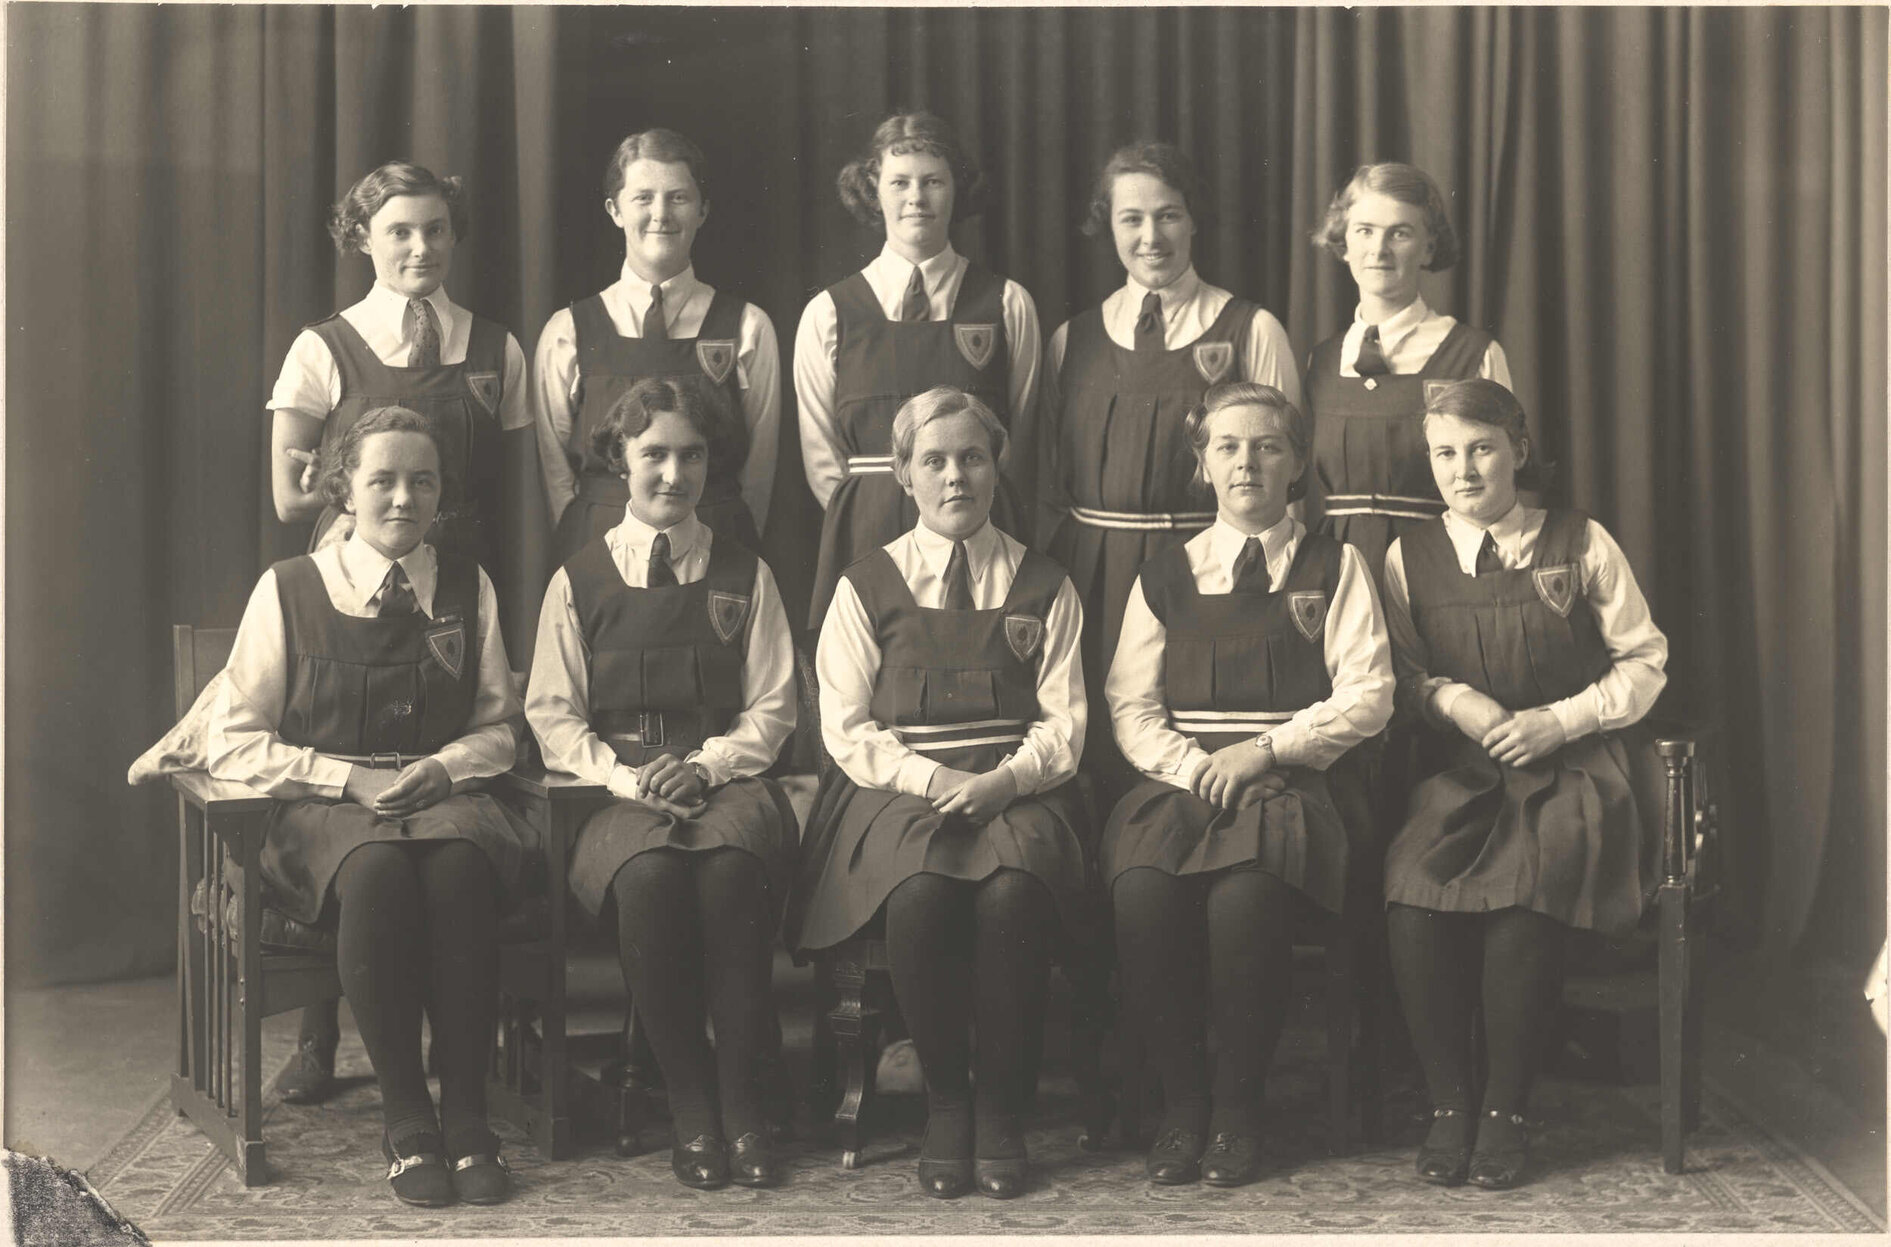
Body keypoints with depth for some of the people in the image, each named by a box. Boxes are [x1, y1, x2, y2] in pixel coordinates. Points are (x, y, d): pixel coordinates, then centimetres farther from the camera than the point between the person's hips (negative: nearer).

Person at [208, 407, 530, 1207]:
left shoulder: (468, 588, 13)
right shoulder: (288, 591, 4)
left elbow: (499, 727, 17)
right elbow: (233, 744, 2)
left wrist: (442, 768, -5)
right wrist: (350, 777, -11)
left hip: (444, 798, 2)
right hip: (326, 811, -2)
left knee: (460, 871, -35)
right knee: (378, 875, -37)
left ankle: (467, 1113, -25)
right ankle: (404, 1118, -24)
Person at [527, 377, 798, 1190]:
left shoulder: (745, 576, 15)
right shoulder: (578, 581, 12)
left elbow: (771, 709, 11)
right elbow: (553, 715, 8)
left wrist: (705, 765, -9)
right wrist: (626, 774, -9)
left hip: (726, 779, 0)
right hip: (619, 787, 0)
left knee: (730, 868, -36)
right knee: (649, 873, -36)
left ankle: (741, 1103, -26)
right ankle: (689, 1106, -21)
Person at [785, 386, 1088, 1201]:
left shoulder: (1043, 588, 13)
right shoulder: (866, 587, 12)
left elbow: (1063, 727, 7)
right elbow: (847, 727, 5)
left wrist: (998, 782, -13)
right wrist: (931, 778, -12)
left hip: (1013, 788, 0)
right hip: (898, 787, 0)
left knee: (1011, 891, -33)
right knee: (920, 893, -33)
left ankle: (1001, 1110, -16)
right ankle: (944, 1104, -12)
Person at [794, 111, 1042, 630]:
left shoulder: (1008, 305, 6)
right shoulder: (828, 314, 7)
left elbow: (1021, 440, 9)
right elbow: (821, 461, 10)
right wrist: (867, 523, 1)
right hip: (866, 541, 0)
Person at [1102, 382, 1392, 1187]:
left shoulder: (1334, 569, 13)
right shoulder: (1165, 577, 19)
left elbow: (1366, 696, 3)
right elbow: (1130, 706, 11)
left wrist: (1264, 749, -9)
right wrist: (1189, 764, -9)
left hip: (1293, 780, -2)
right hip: (1181, 779, 2)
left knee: (1245, 893, -35)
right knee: (1141, 891, -31)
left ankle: (1237, 1107, -17)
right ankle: (1180, 1102, -14)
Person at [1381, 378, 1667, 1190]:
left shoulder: (1582, 544, 6)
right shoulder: (1410, 556, 11)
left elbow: (1643, 660, 8)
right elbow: (1398, 670, 15)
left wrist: (1558, 720, -5)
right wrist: (1452, 697, -7)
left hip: (1570, 767, -2)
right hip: (1458, 773, 2)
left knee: (1522, 897, -32)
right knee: (1411, 901, -29)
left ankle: (1505, 1113, -13)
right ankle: (1448, 1106, -12)